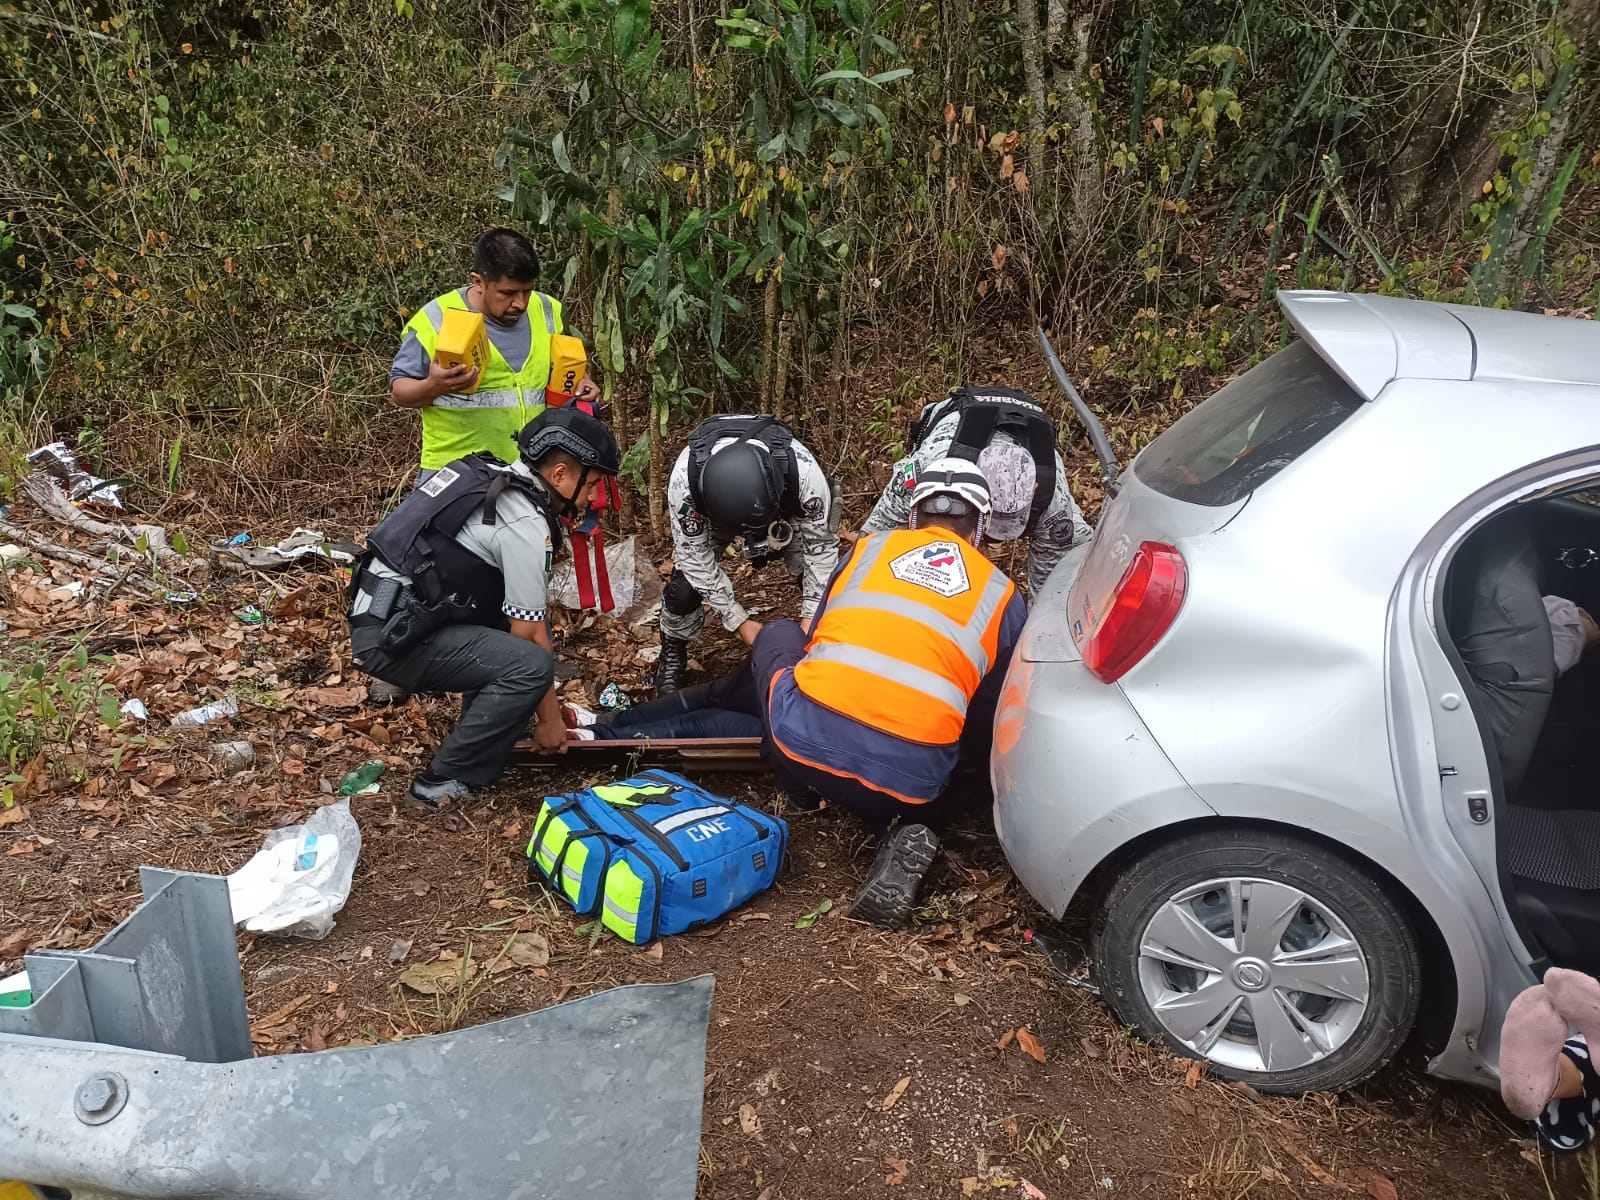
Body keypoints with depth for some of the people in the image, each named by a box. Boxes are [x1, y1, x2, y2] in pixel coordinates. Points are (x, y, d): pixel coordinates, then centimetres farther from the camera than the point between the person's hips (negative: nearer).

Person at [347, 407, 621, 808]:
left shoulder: (493, 481, 13)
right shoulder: (526, 523, -16)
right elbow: (527, 636, -11)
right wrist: (549, 718, 1)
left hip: (380, 614, 10)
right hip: (393, 637, -10)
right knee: (531, 663, -20)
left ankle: (481, 743, 17)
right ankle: (446, 782, -8)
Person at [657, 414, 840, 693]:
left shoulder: (804, 471, -43)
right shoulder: (685, 478, -41)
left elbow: (820, 546, -28)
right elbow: (695, 556, -28)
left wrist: (812, 618, -29)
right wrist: (739, 621, -26)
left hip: (787, 506, 0)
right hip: (710, 510, 0)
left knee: (823, 581, -16)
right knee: (685, 585, -15)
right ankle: (672, 656, 14)